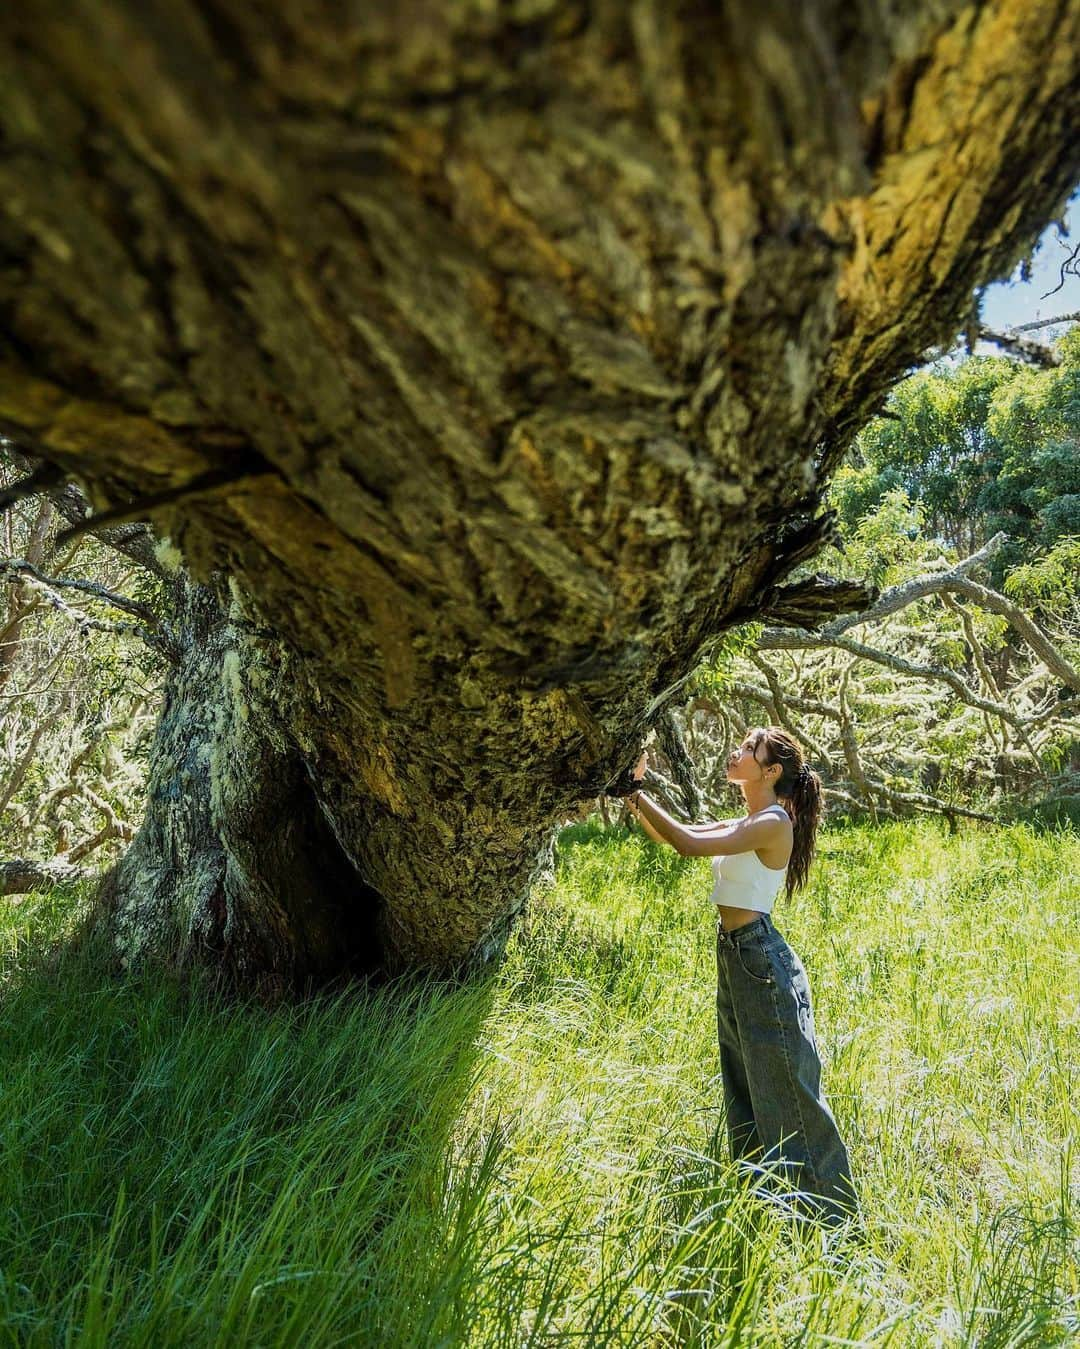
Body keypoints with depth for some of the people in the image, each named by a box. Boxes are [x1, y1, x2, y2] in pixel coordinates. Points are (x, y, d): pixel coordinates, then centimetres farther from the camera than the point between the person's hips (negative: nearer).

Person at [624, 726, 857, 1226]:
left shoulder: (774, 823, -16)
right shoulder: (744, 825, 11)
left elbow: (691, 844, -23)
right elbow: (669, 835, 12)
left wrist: (637, 794, -18)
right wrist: (634, 793, 0)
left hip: (761, 959, -9)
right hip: (734, 958, 9)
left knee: (787, 1090, 1)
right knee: (744, 1089, 18)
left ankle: (830, 1214, 16)